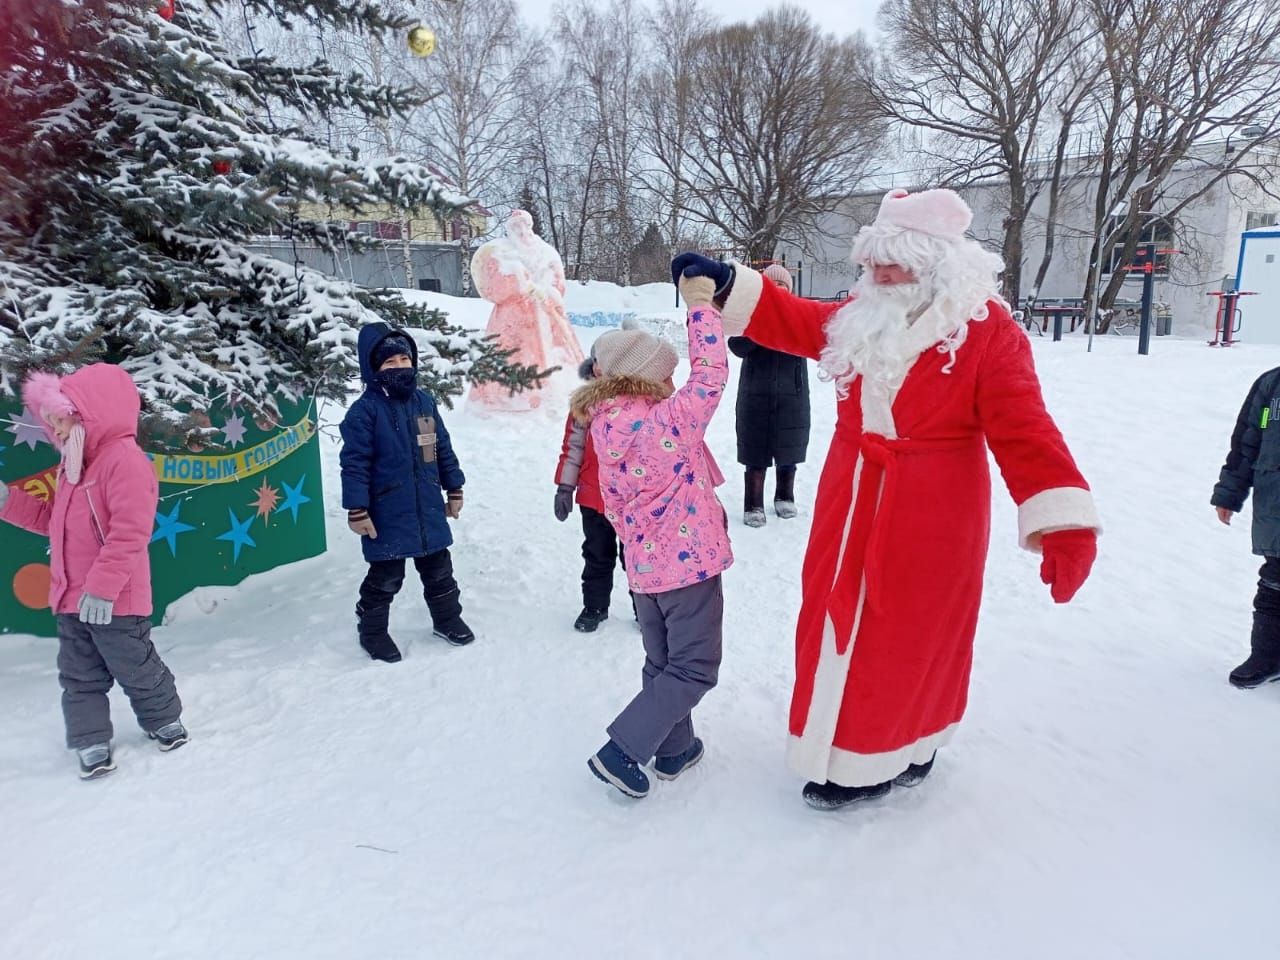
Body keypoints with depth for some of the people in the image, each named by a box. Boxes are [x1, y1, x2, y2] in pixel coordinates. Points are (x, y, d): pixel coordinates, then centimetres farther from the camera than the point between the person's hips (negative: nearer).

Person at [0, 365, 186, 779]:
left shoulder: (126, 461, -20)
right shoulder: (76, 465, 13)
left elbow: (129, 534, -27)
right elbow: (52, 519, 23)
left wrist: (102, 588, -28)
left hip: (113, 602, -9)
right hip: (72, 600, 9)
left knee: (136, 669, 8)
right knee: (78, 677, 13)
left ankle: (165, 720, 29)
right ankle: (92, 744, 23)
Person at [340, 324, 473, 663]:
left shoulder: (424, 401, 5)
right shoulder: (365, 409, -13)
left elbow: (443, 449, 13)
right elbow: (354, 463, -13)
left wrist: (454, 489, 15)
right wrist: (357, 510, -16)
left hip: (429, 510, 5)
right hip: (388, 514, -5)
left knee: (438, 569, 19)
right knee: (386, 577, 8)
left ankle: (448, 619, 37)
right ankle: (372, 631, 28)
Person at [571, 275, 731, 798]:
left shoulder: (606, 426, 1)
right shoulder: (669, 421, -21)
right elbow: (710, 374, -16)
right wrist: (701, 305, -10)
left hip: (645, 564, 8)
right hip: (689, 560, -8)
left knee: (663, 663, 21)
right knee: (694, 667, 5)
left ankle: (674, 749, 34)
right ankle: (622, 749, 1)